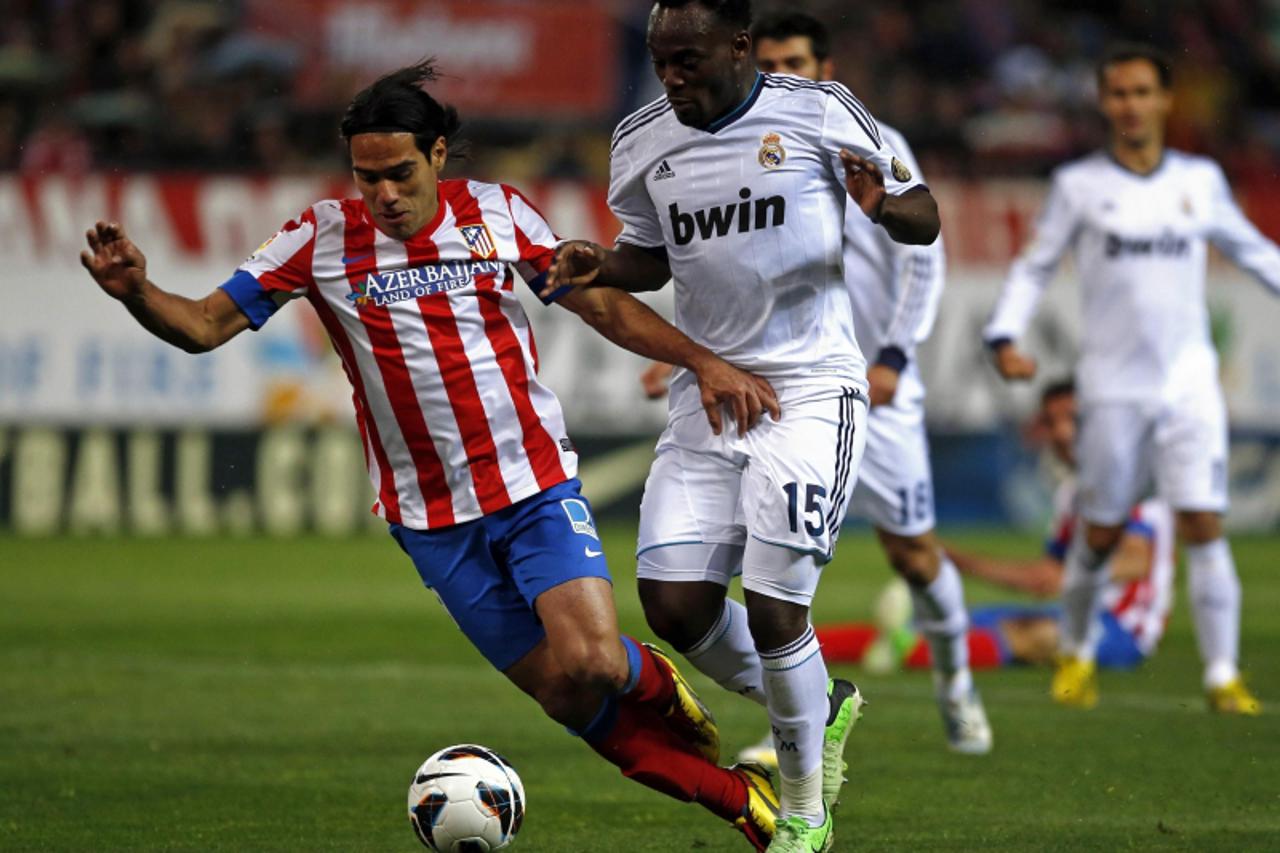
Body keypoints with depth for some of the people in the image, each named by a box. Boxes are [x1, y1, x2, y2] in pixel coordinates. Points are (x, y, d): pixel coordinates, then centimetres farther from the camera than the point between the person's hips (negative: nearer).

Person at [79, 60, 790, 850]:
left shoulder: (499, 213, -2)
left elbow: (604, 306, 7)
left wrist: (703, 360, -4)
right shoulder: (324, 238, -5)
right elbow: (207, 325, -6)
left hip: (538, 487, 0)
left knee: (592, 663, -22)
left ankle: (653, 680, 15)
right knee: (566, 697, -2)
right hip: (434, 517, 0)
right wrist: (136, 291, -26)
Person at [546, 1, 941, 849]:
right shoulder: (643, 141, 6)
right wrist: (598, 265, -1)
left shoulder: (820, 113, -7)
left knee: (773, 607, -12)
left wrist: (882, 204, -23)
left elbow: (924, 219, 0)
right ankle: (817, 712, 25)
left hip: (809, 389, -5)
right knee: (674, 603, -4)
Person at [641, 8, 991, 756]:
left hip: (873, 385, -2)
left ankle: (955, 680, 29)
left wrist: (894, 358, -14)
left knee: (911, 549, 2)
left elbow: (923, 261, -5)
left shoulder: (875, 150, -3)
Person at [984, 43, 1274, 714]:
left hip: (1189, 382, 1)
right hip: (1112, 387, -1)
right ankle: (1076, 653, 28)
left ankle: (1223, 676, -7)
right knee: (1100, 533, 4)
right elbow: (1034, 267, 7)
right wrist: (1005, 337, -7)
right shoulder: (1079, 185, 2)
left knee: (1204, 526, -10)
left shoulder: (1201, 181, 7)